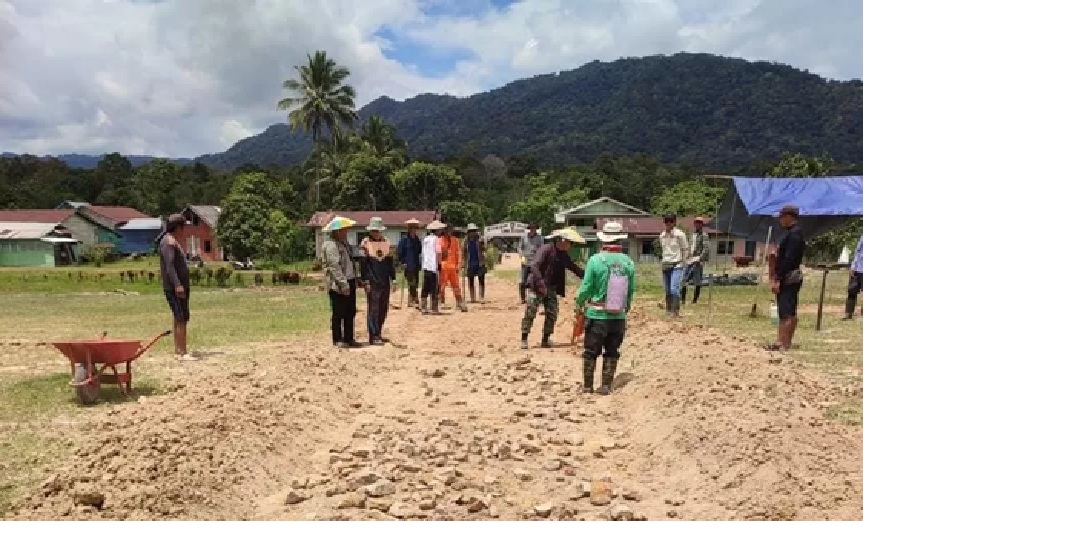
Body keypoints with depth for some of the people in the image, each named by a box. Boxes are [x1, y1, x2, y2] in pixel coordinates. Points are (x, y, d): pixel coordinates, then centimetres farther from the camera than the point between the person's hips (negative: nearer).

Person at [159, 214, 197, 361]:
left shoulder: (172, 240, 19)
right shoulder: (169, 241, -13)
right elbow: (169, 265, -23)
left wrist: (185, 284, 26)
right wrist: (177, 285, -30)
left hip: (180, 285, 11)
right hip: (174, 287, -11)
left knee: (179, 318, 13)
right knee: (182, 319, -13)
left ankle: (178, 350, 19)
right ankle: (182, 353, -15)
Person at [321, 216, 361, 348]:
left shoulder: (344, 243, 18)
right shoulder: (330, 245, -13)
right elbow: (334, 266, -20)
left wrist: (355, 280, 17)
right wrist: (343, 283, -24)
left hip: (350, 282, 9)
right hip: (337, 285, -9)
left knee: (350, 313, 12)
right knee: (338, 313, 0)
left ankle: (349, 339, 21)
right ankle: (337, 340, 9)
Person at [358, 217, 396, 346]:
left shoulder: (387, 243, 9)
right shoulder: (365, 243, -5)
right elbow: (363, 264, -7)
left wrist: (393, 278, 9)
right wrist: (365, 281, -11)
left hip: (385, 282, 5)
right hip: (372, 283, -5)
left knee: (383, 310, 11)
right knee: (373, 309, -4)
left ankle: (378, 333, 24)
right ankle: (373, 336, -1)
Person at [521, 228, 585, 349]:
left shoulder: (563, 255, 9)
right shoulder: (546, 249, -15)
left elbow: (573, 267, 21)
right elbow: (534, 266, -23)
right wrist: (541, 284, -30)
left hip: (552, 288, 7)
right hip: (538, 287, -7)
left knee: (552, 314, 6)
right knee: (530, 312, -8)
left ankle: (546, 340, 18)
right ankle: (524, 339, 2)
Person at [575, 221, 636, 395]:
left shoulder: (595, 260, -15)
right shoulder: (628, 262, -6)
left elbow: (586, 287, -10)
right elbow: (631, 289, 1)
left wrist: (579, 304, 8)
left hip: (597, 315, -2)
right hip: (619, 316, 2)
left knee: (591, 352, 11)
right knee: (612, 352, 14)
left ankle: (587, 386, 18)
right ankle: (606, 386, 17)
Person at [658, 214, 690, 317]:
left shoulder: (679, 234, -7)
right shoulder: (662, 235, 9)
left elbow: (685, 249, -1)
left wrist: (683, 263, -1)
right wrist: (662, 259, 14)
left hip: (676, 265, -6)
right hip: (665, 265, 6)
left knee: (674, 289, -17)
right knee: (667, 290, 9)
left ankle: (675, 311, -9)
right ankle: (669, 310, 20)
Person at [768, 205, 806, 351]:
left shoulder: (794, 234, -16)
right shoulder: (793, 233, 16)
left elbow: (789, 259, -23)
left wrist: (778, 279, -23)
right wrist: (777, 276, 15)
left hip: (788, 278, -11)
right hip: (792, 278, 11)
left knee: (786, 313, -11)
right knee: (791, 313, 13)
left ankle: (782, 344, -11)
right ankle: (786, 342, 21)